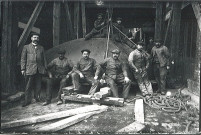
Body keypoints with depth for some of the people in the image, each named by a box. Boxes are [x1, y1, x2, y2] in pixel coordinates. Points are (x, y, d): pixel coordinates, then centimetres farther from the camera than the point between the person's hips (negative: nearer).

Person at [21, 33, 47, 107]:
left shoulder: (41, 48, 17)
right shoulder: (26, 47, 9)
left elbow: (44, 59, 16)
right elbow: (23, 59, 5)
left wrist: (45, 68, 8)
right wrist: (23, 69, -3)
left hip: (39, 69, 3)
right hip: (29, 69, -3)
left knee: (38, 85, 6)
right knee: (28, 86, -2)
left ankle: (37, 97, 20)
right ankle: (27, 100, 7)